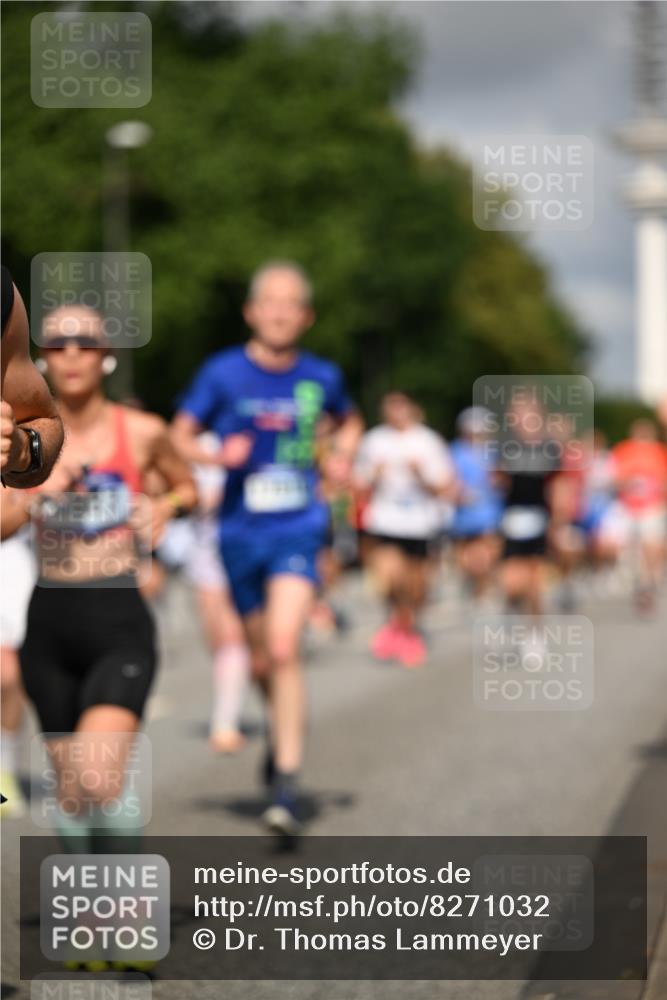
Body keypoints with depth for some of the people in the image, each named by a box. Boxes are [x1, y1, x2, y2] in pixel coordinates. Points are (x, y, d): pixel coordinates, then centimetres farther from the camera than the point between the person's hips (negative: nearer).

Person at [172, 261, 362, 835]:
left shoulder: (322, 377, 3)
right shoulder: (223, 373, -2)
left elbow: (349, 421, 24)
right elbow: (179, 437, 1)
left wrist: (343, 456, 4)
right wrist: (217, 456, -18)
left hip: (298, 528, -1)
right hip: (241, 531, 1)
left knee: (284, 648, -20)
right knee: (261, 662, 12)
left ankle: (286, 787, -19)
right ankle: (283, 728, 46)